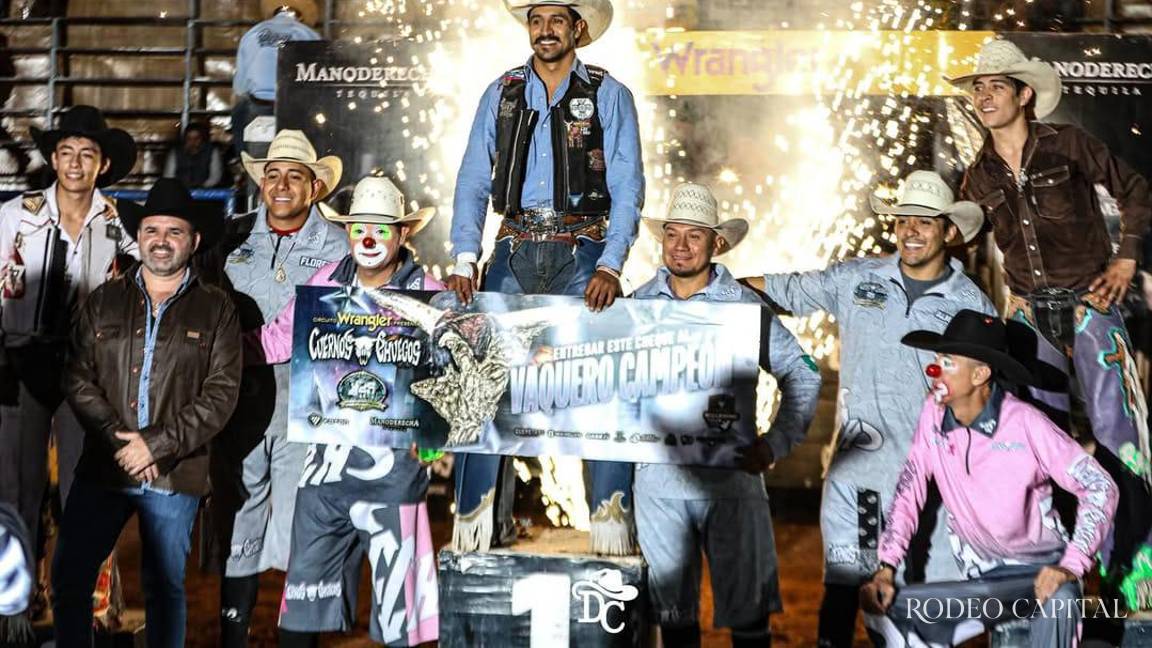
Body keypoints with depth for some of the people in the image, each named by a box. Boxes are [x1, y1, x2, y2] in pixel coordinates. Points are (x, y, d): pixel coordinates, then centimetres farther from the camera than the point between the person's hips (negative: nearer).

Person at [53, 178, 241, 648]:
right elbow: (78, 378, 1)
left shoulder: (216, 310, 2)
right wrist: (120, 441, -13)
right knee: (69, 579, 2)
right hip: (102, 468, 2)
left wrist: (157, 444, -14)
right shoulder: (103, 301, 8)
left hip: (176, 475, -2)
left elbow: (221, 393, -5)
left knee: (165, 587, 9)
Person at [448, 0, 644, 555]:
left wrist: (610, 266, -13)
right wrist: (465, 260, -5)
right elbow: (473, 181, 8)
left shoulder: (609, 96, 6)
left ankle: (611, 514, -3)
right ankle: (480, 519, 3)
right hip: (515, 250, 2)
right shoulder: (501, 94, 13)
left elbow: (627, 187, -1)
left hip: (582, 252, -2)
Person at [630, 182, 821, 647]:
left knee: (745, 607, 3)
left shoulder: (744, 307, -2)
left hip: (728, 474, -2)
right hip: (657, 476, 2)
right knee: (671, 606, 11)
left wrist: (775, 444, -7)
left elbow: (803, 378, 3)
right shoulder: (638, 305, 5)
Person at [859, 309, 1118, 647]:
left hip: (1040, 571, -3)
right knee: (887, 606, -19)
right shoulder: (934, 413, -4)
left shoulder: (1024, 422, -15)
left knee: (1059, 598, -38)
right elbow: (909, 491, 0)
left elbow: (1100, 486, -15)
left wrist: (1070, 566, -26)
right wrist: (885, 568, -12)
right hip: (982, 580, 3)